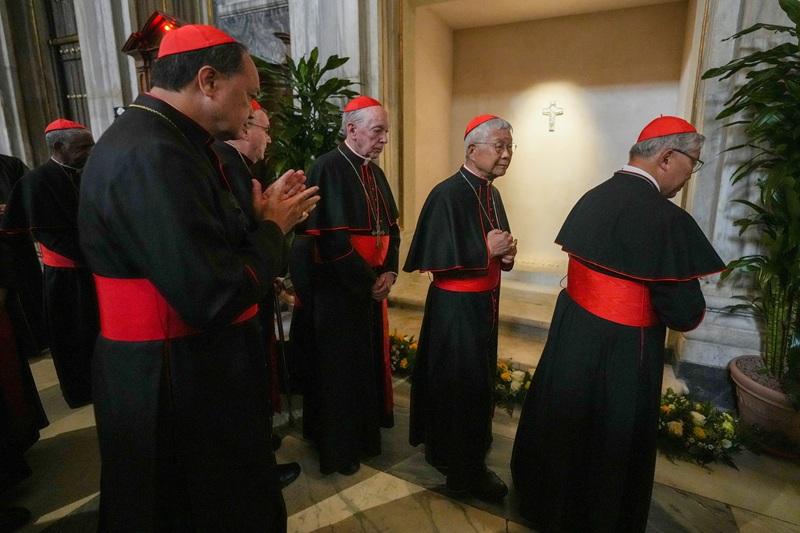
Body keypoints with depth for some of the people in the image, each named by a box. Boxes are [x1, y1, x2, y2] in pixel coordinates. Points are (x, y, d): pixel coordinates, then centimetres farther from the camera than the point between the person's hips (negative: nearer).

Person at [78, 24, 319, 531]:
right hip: (179, 388, -10)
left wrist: (265, 218, 3)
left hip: (188, 374, 10)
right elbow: (215, 296, -28)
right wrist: (272, 227, -13)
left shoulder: (158, 140, 8)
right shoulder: (152, 156, -25)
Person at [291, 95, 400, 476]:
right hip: (337, 290, -8)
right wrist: (369, 280, -15)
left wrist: (388, 272, -3)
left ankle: (365, 430, 40)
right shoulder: (328, 169, -15)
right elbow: (330, 239, -21)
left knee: (369, 361, 19)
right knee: (339, 369, 7)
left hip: (372, 285, 8)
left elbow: (390, 227, 12)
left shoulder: (375, 173, 10)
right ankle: (338, 447, 27)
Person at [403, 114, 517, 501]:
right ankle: (464, 470, 26)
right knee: (462, 385, 4)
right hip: (456, 306, -9)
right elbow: (435, 257, -23)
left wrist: (506, 254, -4)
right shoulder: (447, 194, -19)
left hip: (484, 302, 9)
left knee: (477, 381, 20)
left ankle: (443, 450, 41)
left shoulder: (491, 193, 8)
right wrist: (486, 249, -19)